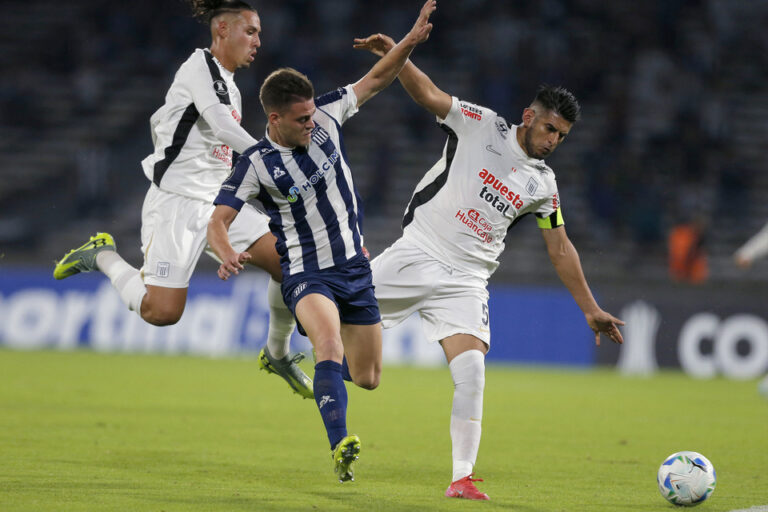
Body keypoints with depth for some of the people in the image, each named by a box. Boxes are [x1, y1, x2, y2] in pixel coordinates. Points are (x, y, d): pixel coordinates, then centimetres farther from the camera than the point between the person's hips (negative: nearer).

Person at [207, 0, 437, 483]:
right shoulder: (256, 164, -14)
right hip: (307, 274, -5)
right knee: (330, 342, -34)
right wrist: (228, 255, -35)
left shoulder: (325, 117, -4)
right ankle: (340, 446, -43)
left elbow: (376, 80, 3)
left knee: (367, 378, 7)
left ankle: (312, 365, 42)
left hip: (356, 266, 5)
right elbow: (218, 222, -14)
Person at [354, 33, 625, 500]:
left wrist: (591, 309, 11)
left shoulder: (543, 185, 8)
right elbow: (428, 95, -11)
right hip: (416, 252, -1)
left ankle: (462, 478, -9)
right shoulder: (481, 126, -1)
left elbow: (560, 248, 14)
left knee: (472, 373, -15)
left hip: (465, 281, 1)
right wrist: (395, 56, -29)